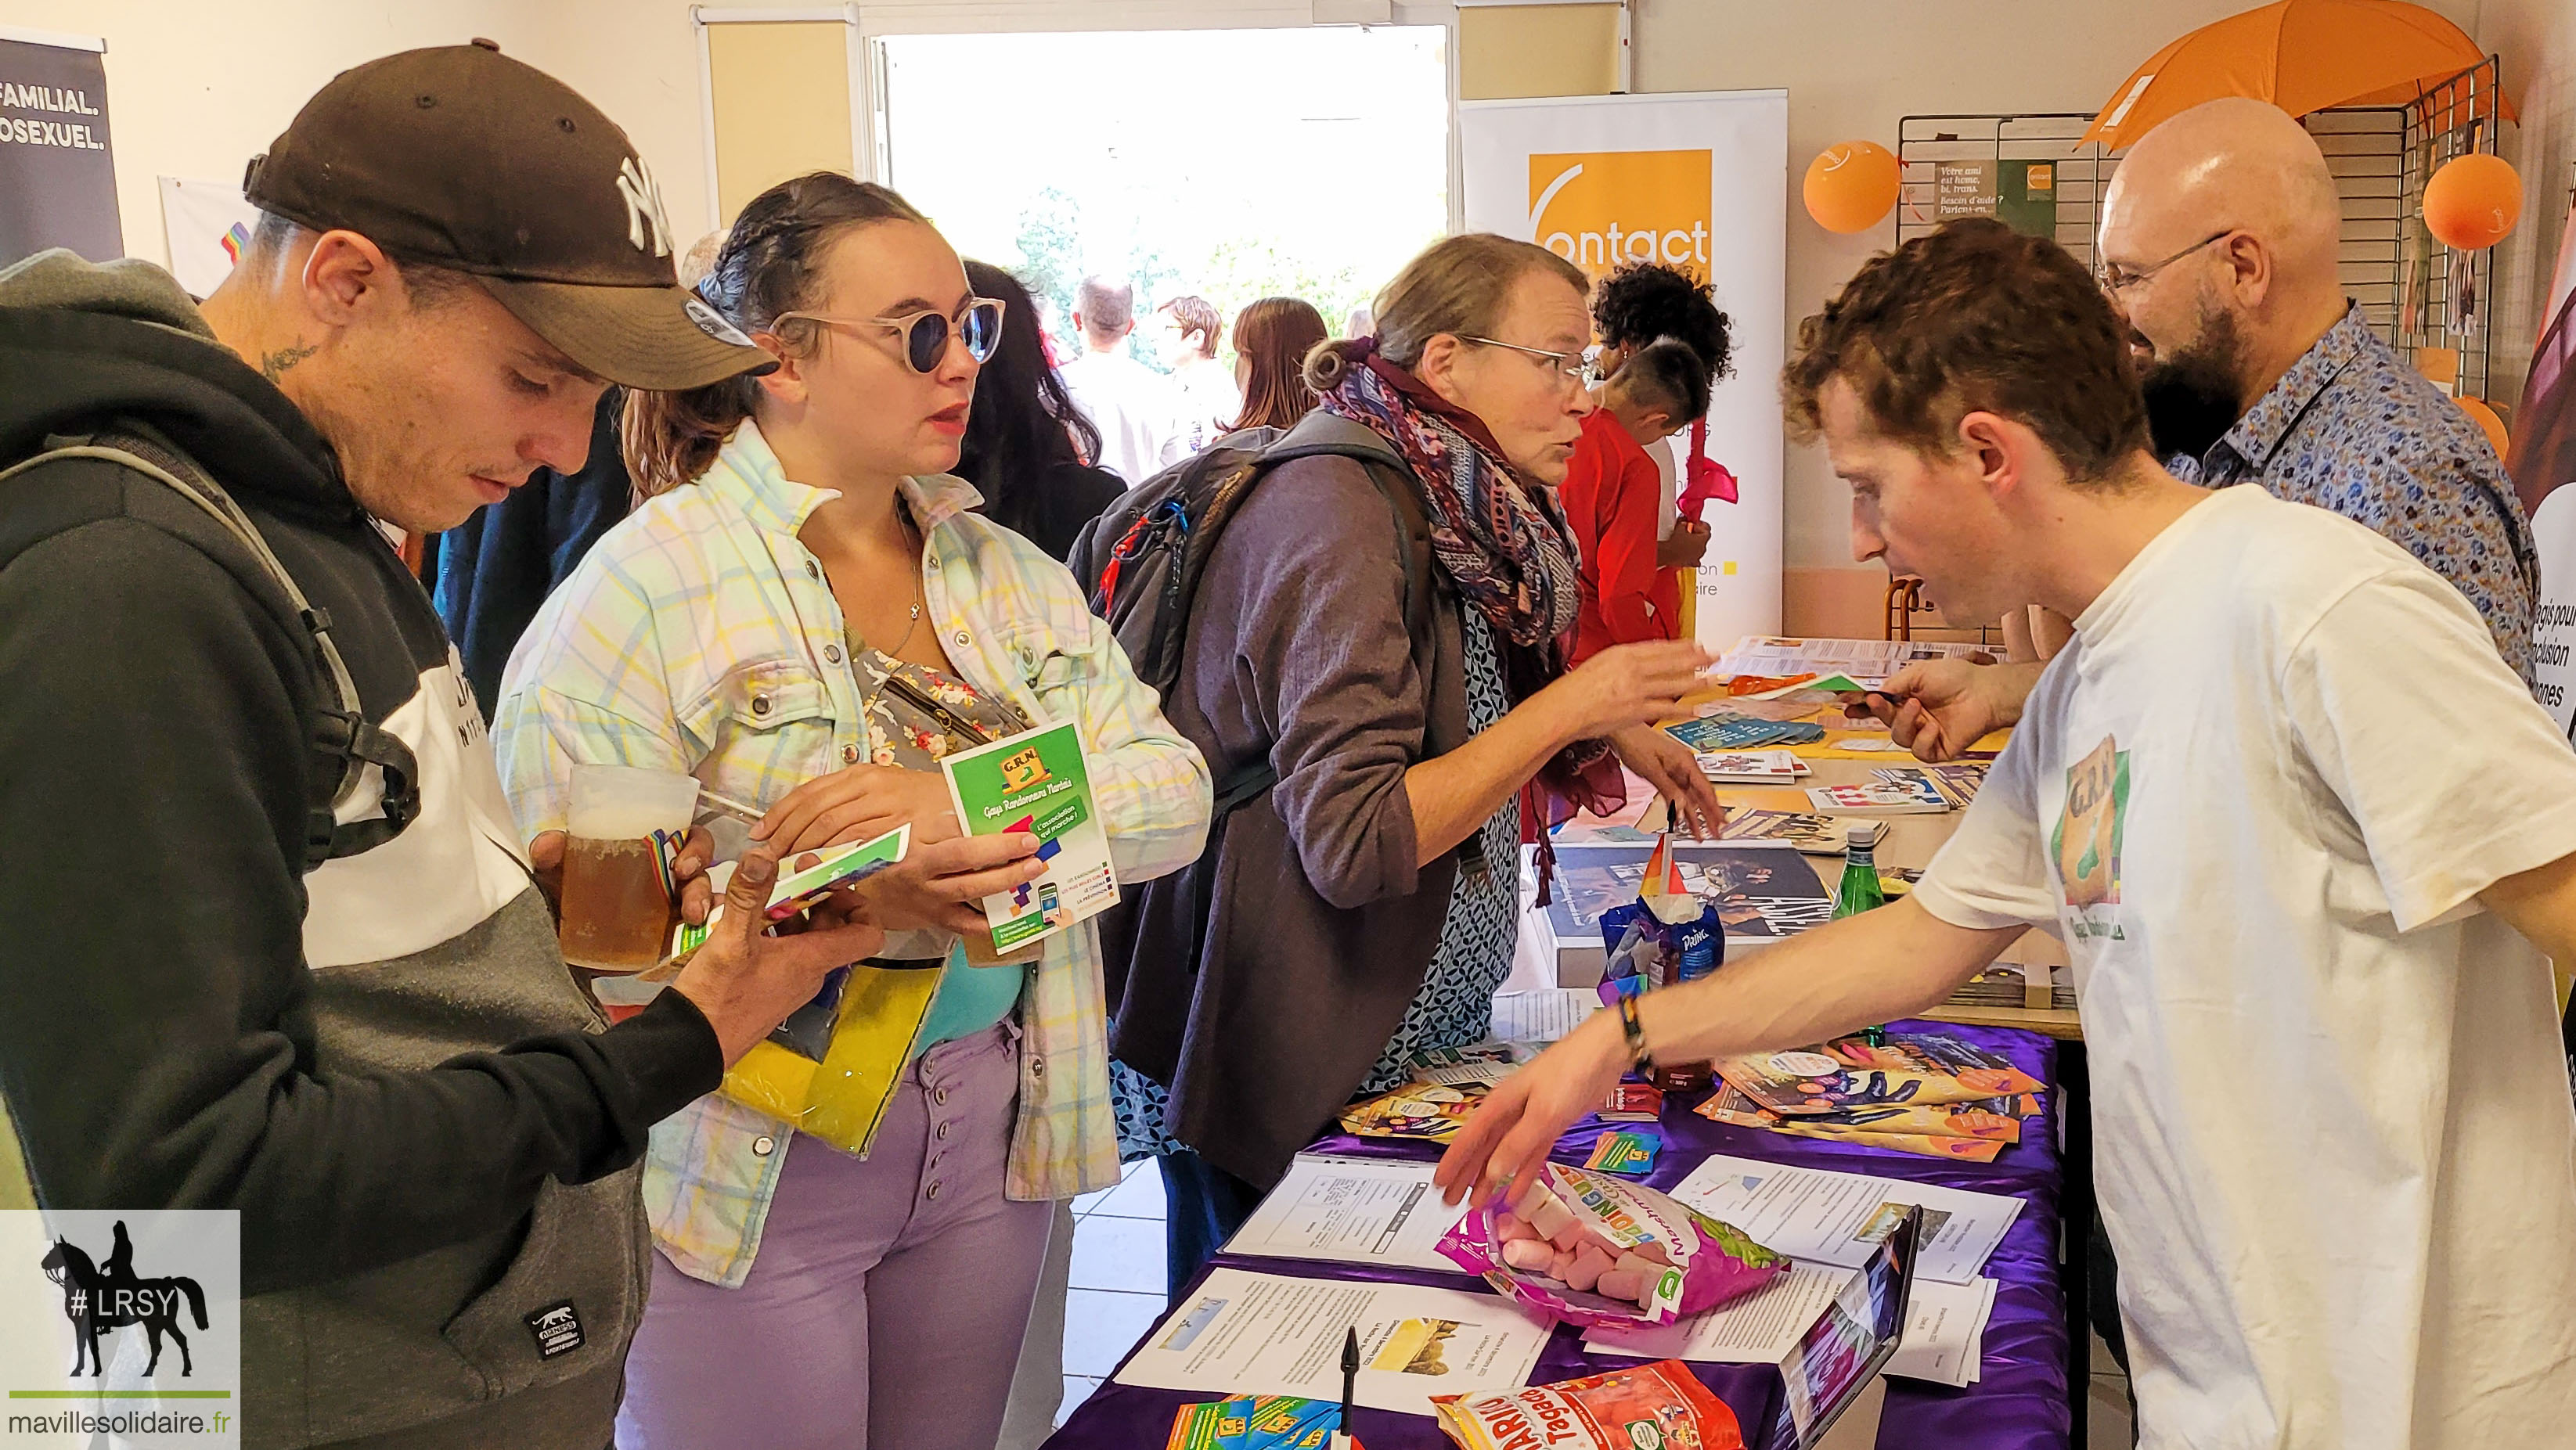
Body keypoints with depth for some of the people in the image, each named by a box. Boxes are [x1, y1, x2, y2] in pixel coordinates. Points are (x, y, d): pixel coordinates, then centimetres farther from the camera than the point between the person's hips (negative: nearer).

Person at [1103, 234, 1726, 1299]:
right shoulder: (1338, 514, -22)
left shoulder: (1448, 513, 7)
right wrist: (1572, 707, -22)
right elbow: (1351, 842, -27)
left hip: (1403, 1042, 9)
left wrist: (1607, 732, 6)